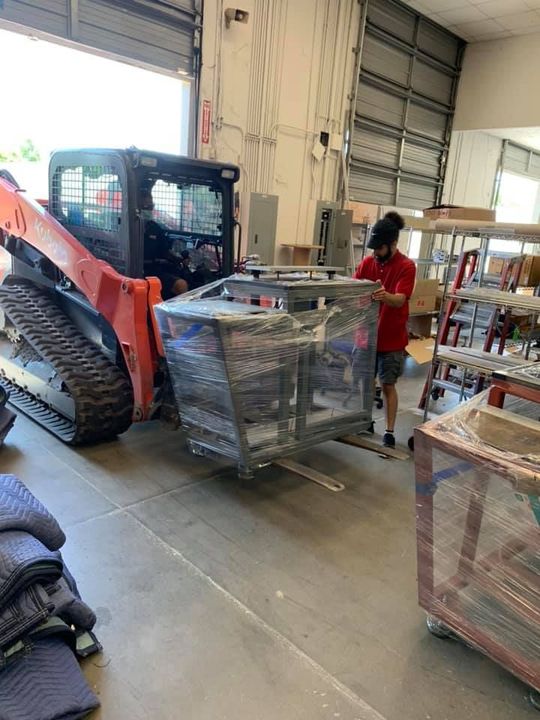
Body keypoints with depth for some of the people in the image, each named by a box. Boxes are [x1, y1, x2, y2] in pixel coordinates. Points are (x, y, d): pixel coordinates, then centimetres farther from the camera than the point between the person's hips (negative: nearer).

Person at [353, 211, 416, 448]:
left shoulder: (406, 267, -13)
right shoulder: (367, 262, 2)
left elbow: (400, 299, -24)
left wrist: (386, 296, -46)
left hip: (391, 338, -5)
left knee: (388, 385, 2)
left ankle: (389, 432, 13)